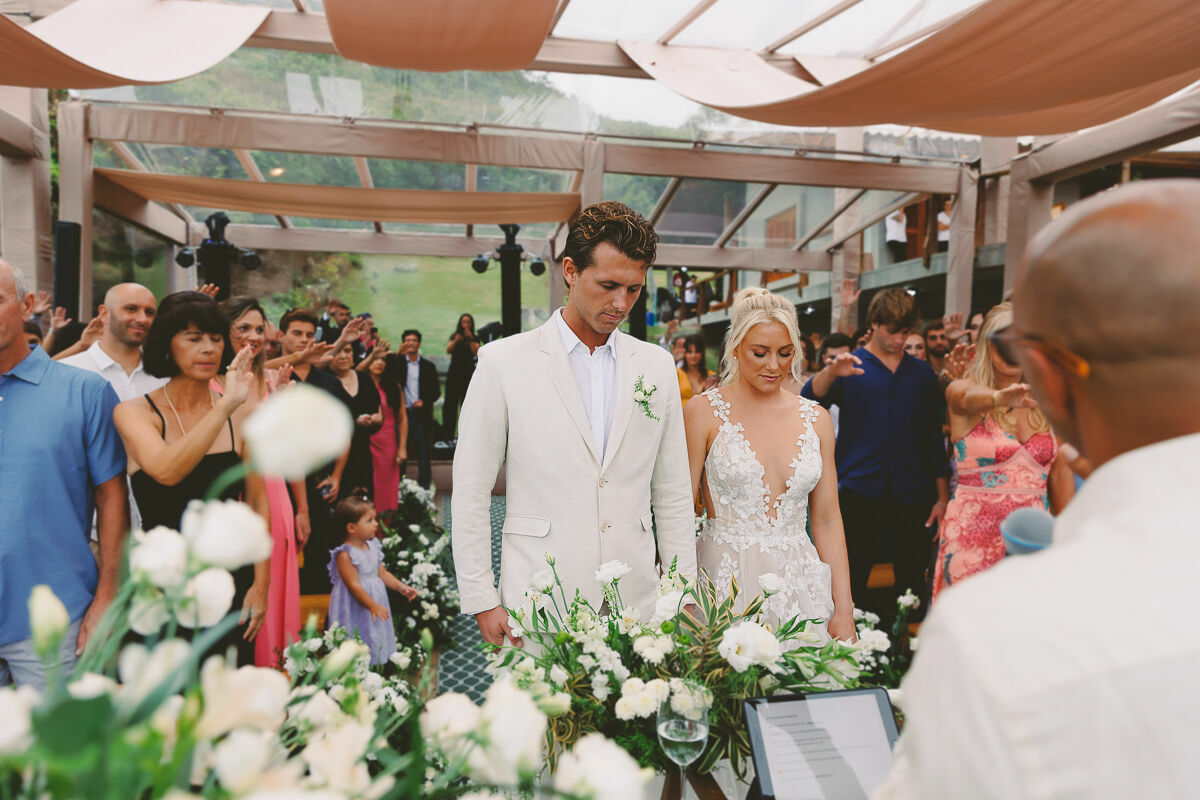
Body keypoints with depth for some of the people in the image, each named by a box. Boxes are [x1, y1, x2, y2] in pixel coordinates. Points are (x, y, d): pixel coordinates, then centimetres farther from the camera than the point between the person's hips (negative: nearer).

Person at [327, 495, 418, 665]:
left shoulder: (372, 547, 6)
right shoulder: (345, 555, -19)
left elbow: (382, 573, 14)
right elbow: (354, 585, -21)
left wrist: (401, 587, 6)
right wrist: (373, 606, -23)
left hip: (376, 597, 8)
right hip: (355, 608, -8)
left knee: (376, 641, 14)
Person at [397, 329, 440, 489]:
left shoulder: (428, 366, 9)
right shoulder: (398, 362, 7)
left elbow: (436, 391, 8)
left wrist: (424, 401, -10)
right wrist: (399, 354, -19)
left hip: (421, 414, 0)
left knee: (424, 454, 2)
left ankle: (424, 487, 9)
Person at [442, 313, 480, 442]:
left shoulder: (475, 339, 8)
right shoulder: (455, 337, 11)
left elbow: (476, 352, -8)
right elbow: (448, 350, -5)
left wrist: (470, 339, -18)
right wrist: (456, 341, -23)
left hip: (468, 374, 0)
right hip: (454, 373, 1)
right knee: (450, 403, -4)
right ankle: (447, 435, -3)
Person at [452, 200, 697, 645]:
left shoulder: (657, 366, 7)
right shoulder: (503, 361, -3)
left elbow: (673, 494, 10)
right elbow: (471, 493, -1)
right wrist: (482, 602, -4)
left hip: (636, 607, 3)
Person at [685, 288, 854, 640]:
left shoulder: (816, 418, 7)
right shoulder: (704, 413, -5)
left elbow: (827, 520, 9)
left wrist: (844, 611, 5)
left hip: (801, 583, 3)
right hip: (726, 584, -3)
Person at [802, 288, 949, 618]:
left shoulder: (922, 373, 13)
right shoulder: (852, 366, 4)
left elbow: (934, 437, 13)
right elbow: (807, 403, -13)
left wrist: (943, 496, 9)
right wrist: (830, 373, -33)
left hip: (911, 494, 3)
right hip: (858, 491, -2)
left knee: (912, 584, 8)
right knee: (851, 583, 3)